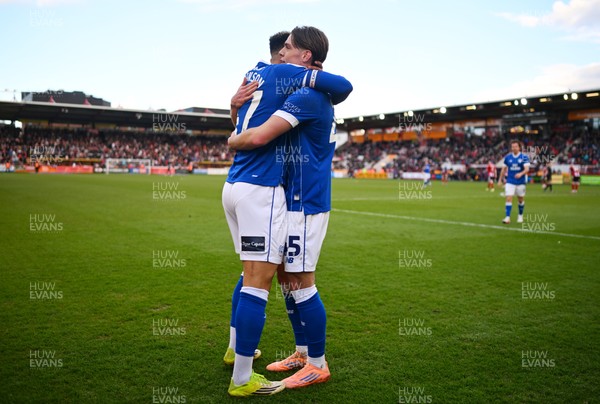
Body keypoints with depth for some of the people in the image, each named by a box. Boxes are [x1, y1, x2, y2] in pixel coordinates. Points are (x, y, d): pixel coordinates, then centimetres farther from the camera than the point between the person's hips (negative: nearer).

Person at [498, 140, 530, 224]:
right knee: (509, 199, -11)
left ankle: (520, 216, 32)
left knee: (521, 200, 12)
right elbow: (504, 169, 10)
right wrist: (500, 180, 10)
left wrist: (521, 173, -35)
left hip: (521, 182, -1)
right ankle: (507, 217, -11)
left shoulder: (524, 157, -6)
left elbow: (527, 169, -15)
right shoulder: (507, 157, 1)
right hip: (510, 182, 1)